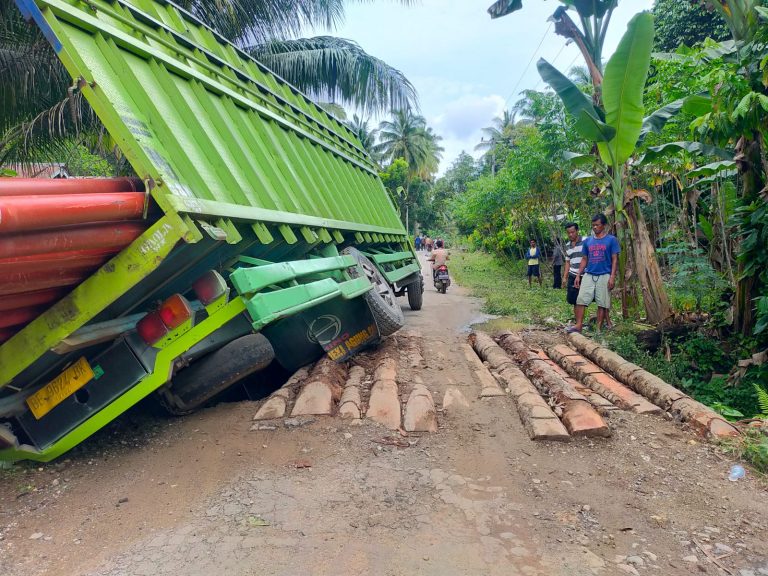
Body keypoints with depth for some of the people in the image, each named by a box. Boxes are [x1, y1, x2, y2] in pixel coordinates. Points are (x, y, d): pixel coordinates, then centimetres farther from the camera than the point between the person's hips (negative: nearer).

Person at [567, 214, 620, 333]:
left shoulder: (611, 239, 0)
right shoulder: (588, 241, 11)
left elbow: (615, 259, -3)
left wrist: (612, 277, -12)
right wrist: (578, 275, 8)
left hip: (604, 276, -3)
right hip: (588, 275, 3)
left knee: (602, 304, 2)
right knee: (581, 300, -6)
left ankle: (599, 329, 9)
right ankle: (578, 326, -3)